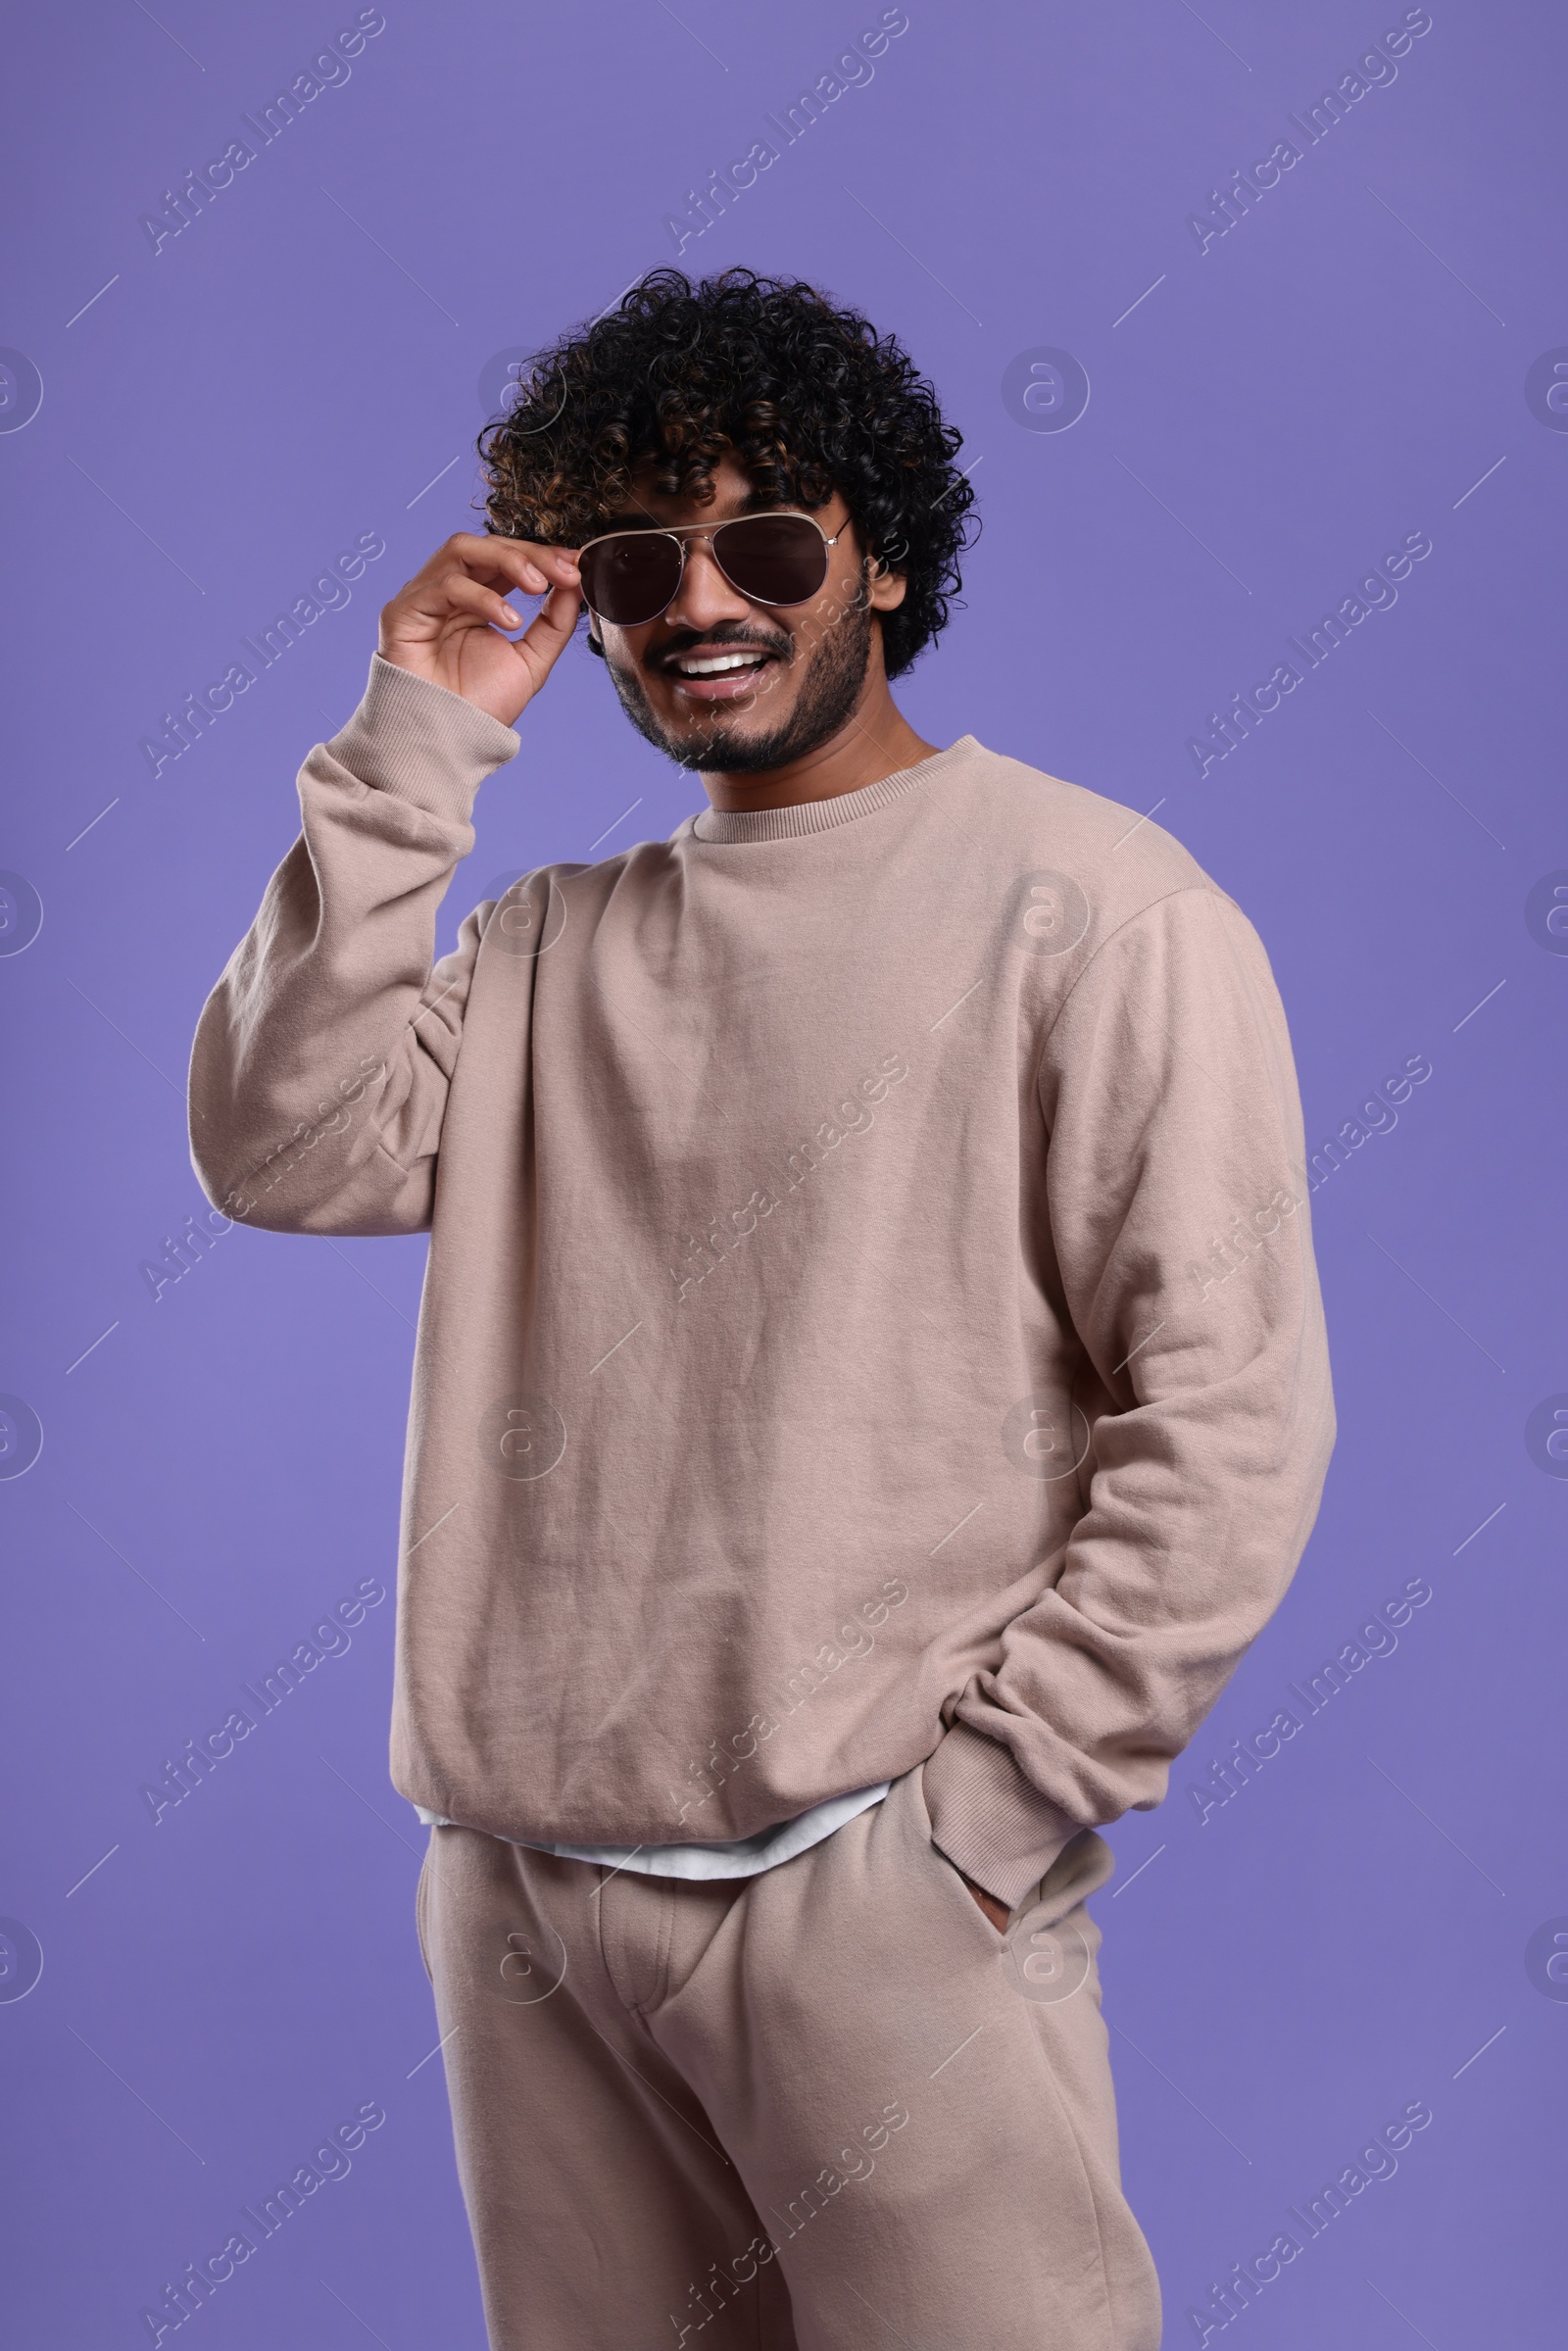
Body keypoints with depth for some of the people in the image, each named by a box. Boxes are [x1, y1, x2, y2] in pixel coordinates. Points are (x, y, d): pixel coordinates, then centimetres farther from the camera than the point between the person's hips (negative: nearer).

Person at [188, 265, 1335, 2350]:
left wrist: (986, 1805, -12)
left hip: (878, 1893, -5)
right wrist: (412, 754, -2)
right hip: (521, 1886, 5)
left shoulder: (1088, 905, -4)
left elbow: (1231, 1413, -8)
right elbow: (283, 1154, -1)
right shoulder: (554, 945, 14)